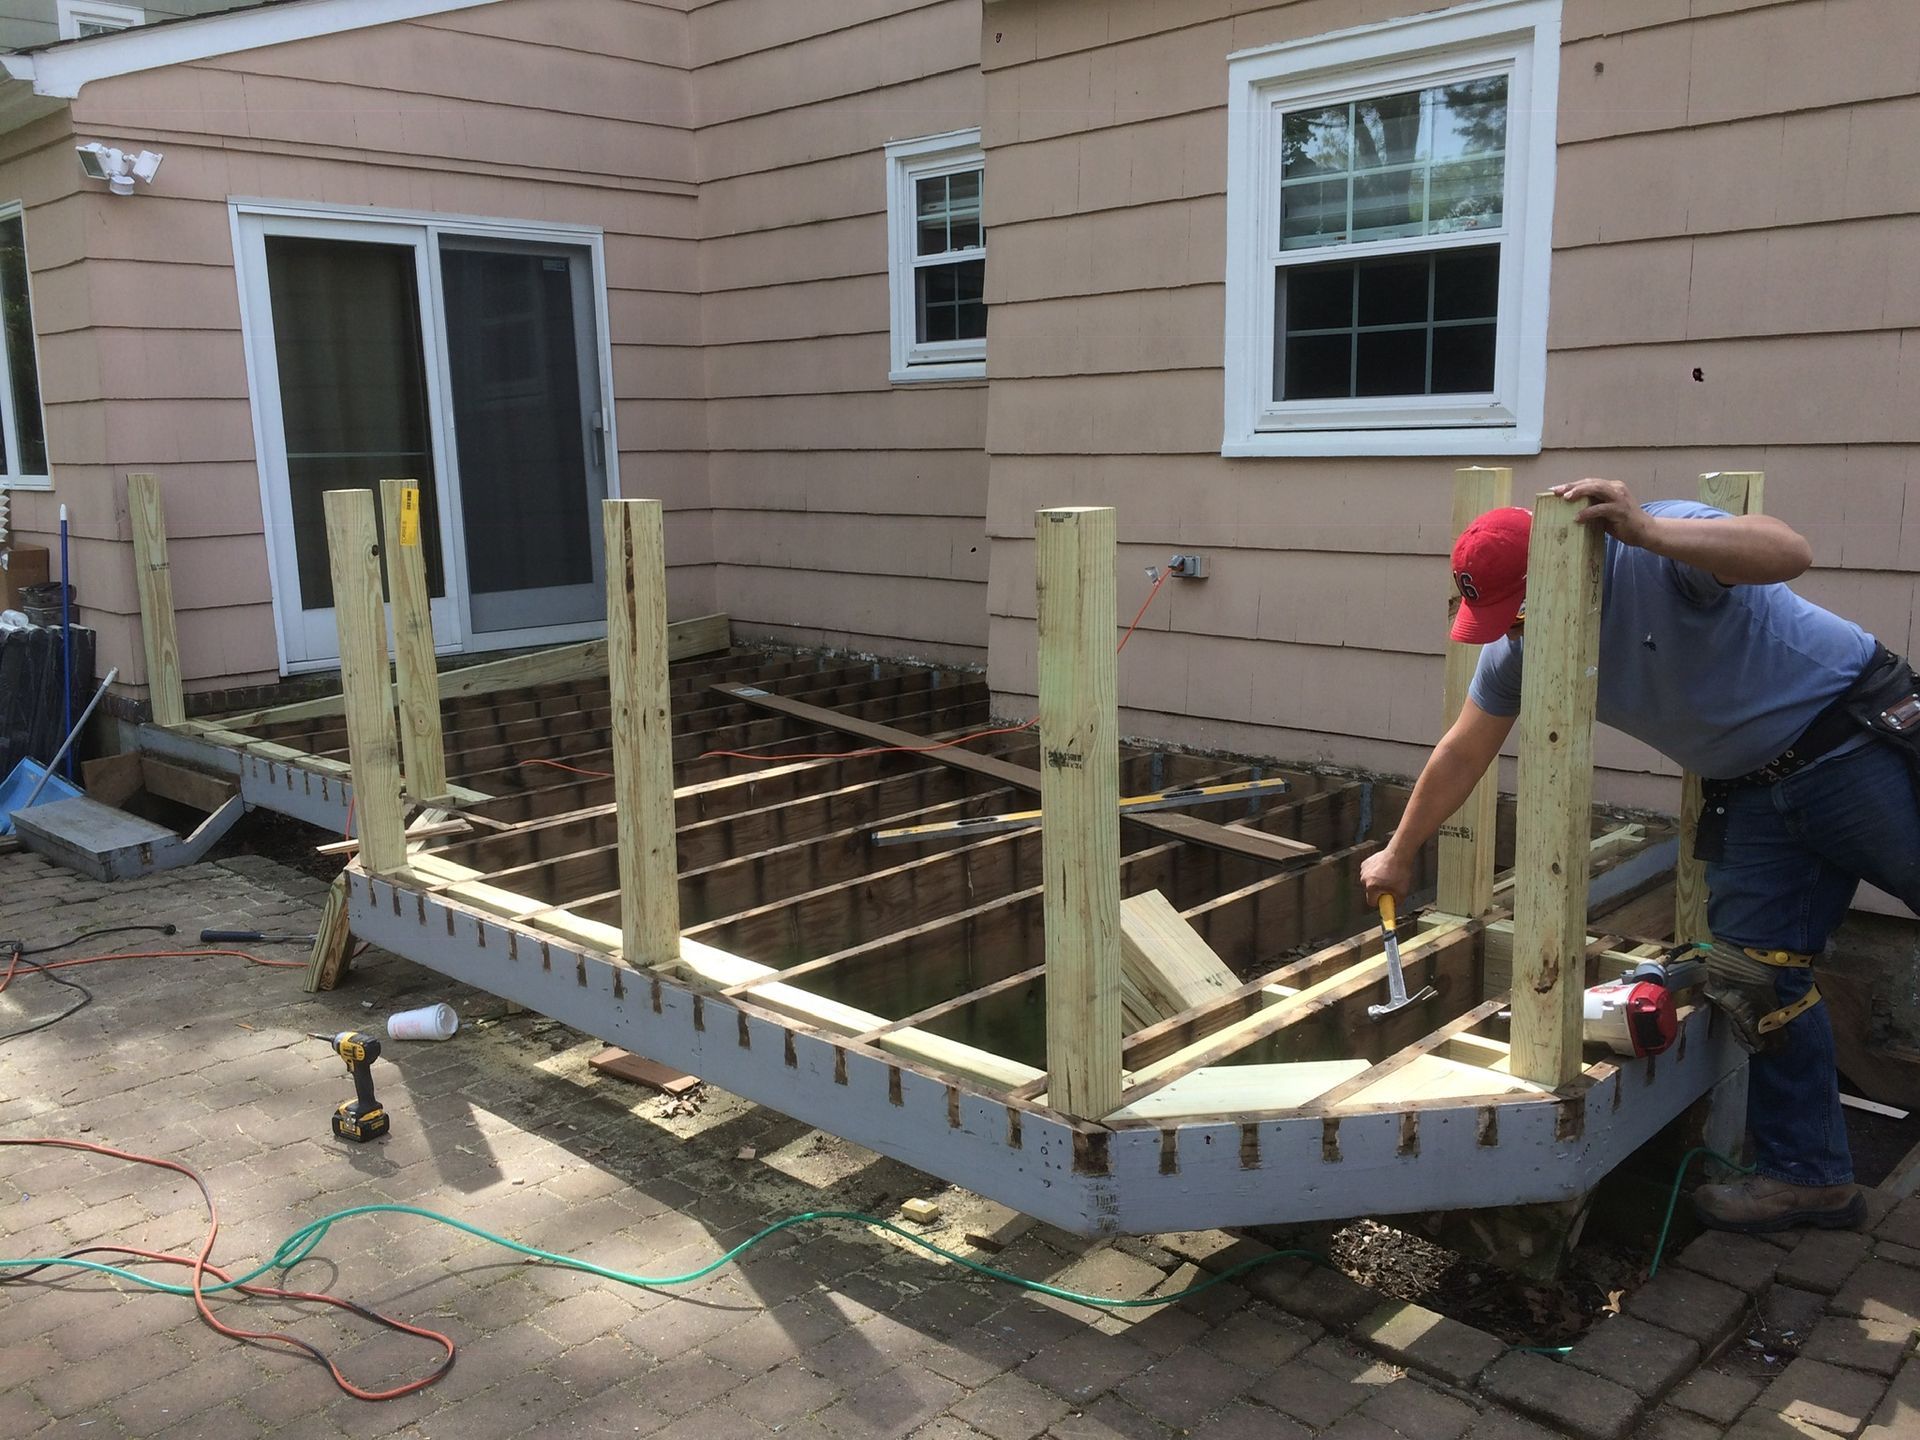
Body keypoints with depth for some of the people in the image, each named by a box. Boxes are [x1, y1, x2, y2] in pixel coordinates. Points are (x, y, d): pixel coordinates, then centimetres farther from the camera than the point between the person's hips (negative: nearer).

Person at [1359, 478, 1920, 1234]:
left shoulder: (1659, 555, -24)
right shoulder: (1519, 647, -4)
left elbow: (1789, 551, -41)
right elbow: (1462, 753, 6)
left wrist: (1645, 531, -51)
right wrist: (1399, 855, 12)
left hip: (1856, 740, -6)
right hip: (1754, 794, 6)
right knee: (1761, 974, 2)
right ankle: (1807, 1176, 13)